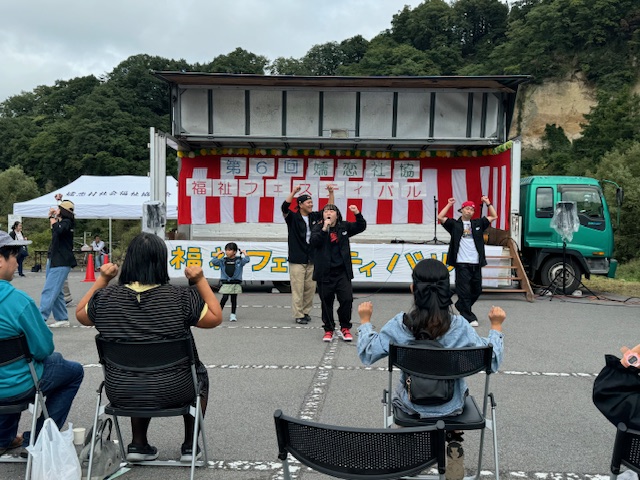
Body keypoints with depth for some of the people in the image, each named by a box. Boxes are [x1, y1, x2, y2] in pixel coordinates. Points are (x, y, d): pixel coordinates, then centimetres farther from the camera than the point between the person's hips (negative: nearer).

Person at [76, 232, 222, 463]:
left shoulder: (105, 298, -10)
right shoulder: (181, 297, -19)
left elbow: (80, 314, 11)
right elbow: (216, 318, -5)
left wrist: (102, 279, 13)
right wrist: (201, 280, -1)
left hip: (121, 393, 3)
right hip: (171, 392, -3)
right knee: (200, 373, 31)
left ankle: (138, 444, 32)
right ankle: (190, 446, 33)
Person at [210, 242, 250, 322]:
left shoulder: (239, 260, 1)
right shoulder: (223, 260, 5)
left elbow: (246, 260, -14)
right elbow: (213, 262, -1)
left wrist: (244, 253, -4)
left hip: (236, 283, 0)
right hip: (226, 283, 0)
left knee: (234, 299, 6)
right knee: (225, 298, -6)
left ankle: (233, 314, 14)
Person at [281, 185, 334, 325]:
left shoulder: (314, 217, 11)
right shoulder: (292, 217, -3)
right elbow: (285, 207, -21)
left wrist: (331, 193, 2)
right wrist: (294, 192, -31)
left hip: (312, 259, 5)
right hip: (297, 260, -5)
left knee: (310, 288, 9)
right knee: (298, 288, -4)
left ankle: (306, 312, 21)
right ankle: (298, 315, 3)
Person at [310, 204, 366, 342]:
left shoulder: (344, 226, 8)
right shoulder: (318, 228, 1)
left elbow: (361, 227, 13)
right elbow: (313, 242, -15)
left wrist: (358, 214, -4)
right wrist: (324, 229, -26)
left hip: (342, 272, 2)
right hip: (325, 273, -1)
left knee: (347, 299, -5)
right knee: (326, 302, 6)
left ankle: (345, 328, 14)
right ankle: (328, 330, 21)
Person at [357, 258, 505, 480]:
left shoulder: (399, 325, -23)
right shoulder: (460, 327, -23)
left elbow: (367, 354, -10)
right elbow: (493, 361, -13)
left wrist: (365, 320, 4)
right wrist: (496, 326, 0)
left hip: (411, 406, 0)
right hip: (450, 408, 0)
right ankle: (454, 445, 43)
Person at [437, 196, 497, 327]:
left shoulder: (478, 223, 15)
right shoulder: (454, 224, 5)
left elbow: (494, 216, 18)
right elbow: (440, 217, -6)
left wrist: (488, 203, 11)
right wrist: (449, 204, -1)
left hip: (476, 264, 5)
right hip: (461, 264, -5)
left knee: (477, 290, 14)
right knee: (464, 291, -4)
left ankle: (461, 307, 35)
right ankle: (469, 317, 2)